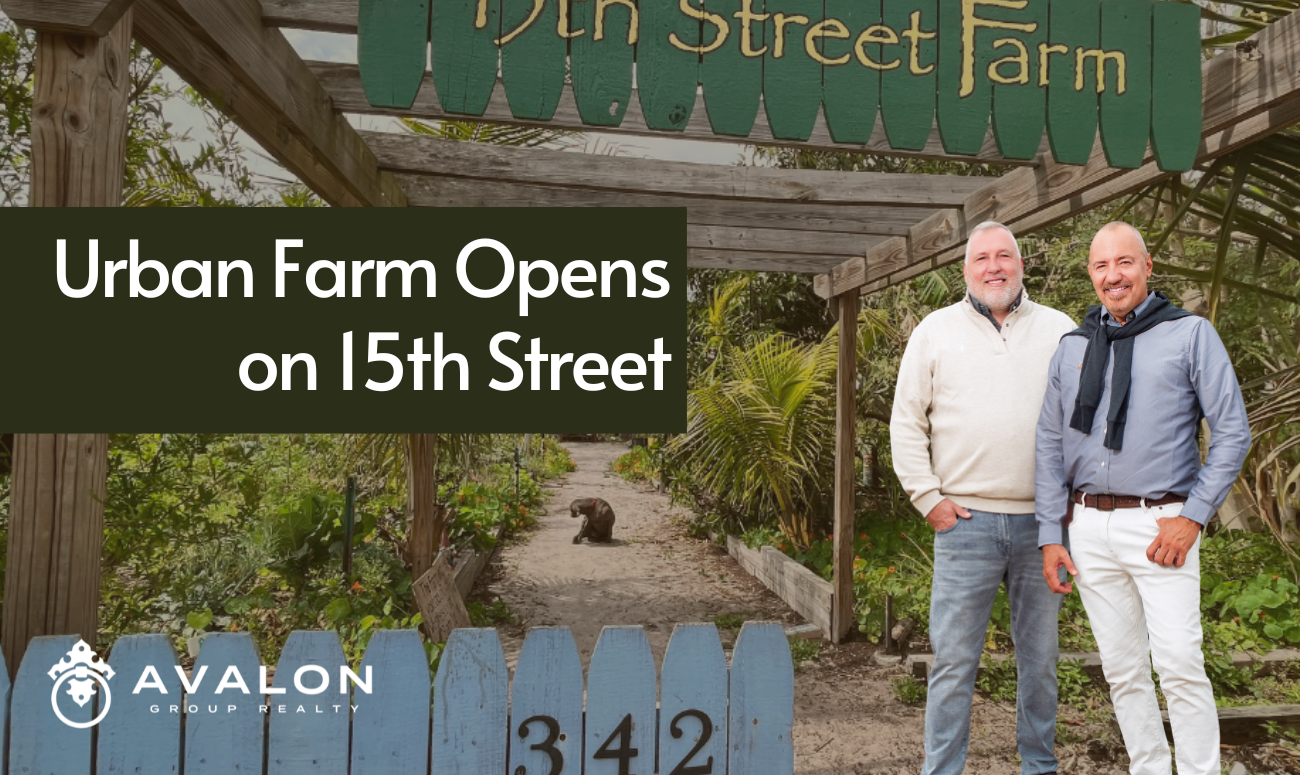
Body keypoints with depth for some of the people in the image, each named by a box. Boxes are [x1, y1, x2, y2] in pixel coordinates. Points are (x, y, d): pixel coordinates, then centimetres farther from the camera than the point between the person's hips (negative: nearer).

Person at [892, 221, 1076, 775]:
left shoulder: (1060, 330, 9)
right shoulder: (935, 331, 6)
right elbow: (907, 422, 5)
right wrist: (928, 498, -1)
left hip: (1043, 522, 2)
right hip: (966, 521, -2)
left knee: (1040, 658, 13)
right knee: (953, 660, 1)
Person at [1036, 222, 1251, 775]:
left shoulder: (1190, 334, 3)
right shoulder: (1071, 349, 12)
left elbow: (1233, 432, 0)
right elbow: (1049, 446, 12)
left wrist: (1193, 516, -9)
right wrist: (1051, 536, 5)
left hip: (1159, 524, -3)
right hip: (1088, 528, 3)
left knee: (1179, 664, -8)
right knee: (1122, 668, 9)